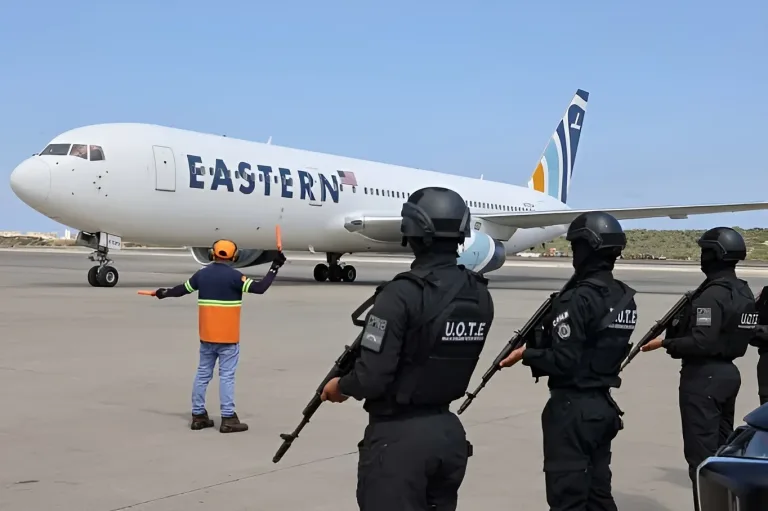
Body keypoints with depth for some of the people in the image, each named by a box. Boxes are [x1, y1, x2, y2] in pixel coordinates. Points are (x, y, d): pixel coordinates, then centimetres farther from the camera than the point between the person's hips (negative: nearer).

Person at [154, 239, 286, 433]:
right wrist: (275, 267, -10)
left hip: (206, 335, 5)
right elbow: (259, 288, -19)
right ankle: (228, 419, -2)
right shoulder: (234, 276, -13)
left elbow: (183, 289, 18)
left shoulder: (202, 274, 4)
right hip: (228, 337, -5)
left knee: (203, 374, 13)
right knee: (226, 376, -3)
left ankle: (198, 416, 18)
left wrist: (164, 293, 37)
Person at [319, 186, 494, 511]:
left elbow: (372, 379, -20)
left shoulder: (402, 294, -21)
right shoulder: (480, 295, 1)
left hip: (399, 436, -7)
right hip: (450, 431, 7)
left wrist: (340, 386, 0)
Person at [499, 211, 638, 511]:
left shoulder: (578, 298, -19)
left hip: (573, 408, -8)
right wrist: (540, 344, 10)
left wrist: (526, 353, -6)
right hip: (604, 405, 8)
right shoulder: (625, 297, 6)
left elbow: (563, 362, -22)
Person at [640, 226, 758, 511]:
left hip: (704, 376, -10)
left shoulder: (712, 295, -19)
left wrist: (665, 342, -14)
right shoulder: (745, 293, 10)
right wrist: (680, 326, 11)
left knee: (701, 454, -4)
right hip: (729, 372, 10)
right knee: (722, 449, 17)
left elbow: (701, 343, -26)